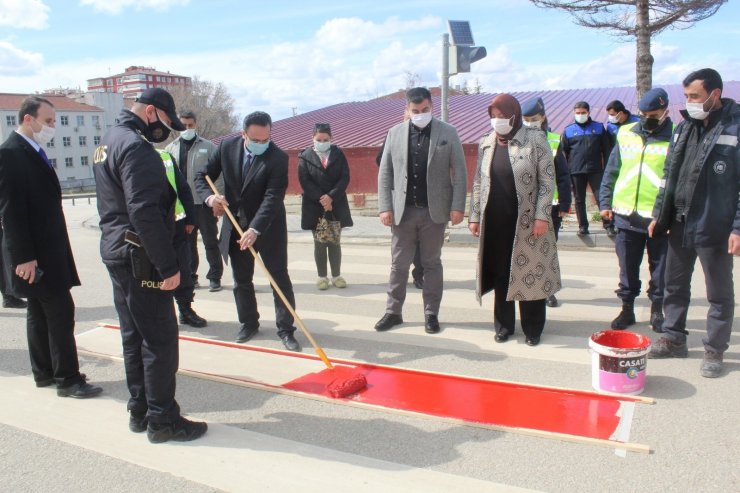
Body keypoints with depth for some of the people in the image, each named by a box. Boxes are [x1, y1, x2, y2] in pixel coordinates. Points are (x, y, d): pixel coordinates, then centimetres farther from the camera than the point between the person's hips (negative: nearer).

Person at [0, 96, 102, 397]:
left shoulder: (34, 151, 14)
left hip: (46, 249, 10)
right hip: (33, 253, -10)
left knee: (40, 312, 15)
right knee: (61, 311, -7)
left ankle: (44, 372, 26)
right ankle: (68, 379, 2)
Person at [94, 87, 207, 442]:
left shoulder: (108, 141, 16)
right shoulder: (136, 146, -17)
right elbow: (144, 213, -25)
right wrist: (168, 266, -22)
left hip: (117, 253, 11)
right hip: (140, 258, -10)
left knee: (134, 336, 16)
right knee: (161, 340, -2)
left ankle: (139, 411, 26)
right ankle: (162, 420, 7)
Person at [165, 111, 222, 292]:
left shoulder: (208, 147, 0)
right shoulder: (171, 149, 9)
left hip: (204, 203, -3)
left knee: (210, 242, 4)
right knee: (187, 243, 11)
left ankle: (215, 277, 12)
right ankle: (190, 277, 21)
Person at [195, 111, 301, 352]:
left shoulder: (278, 158, -19)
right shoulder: (227, 147, -7)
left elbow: (272, 197, -27)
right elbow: (202, 176, 0)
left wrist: (255, 229, -38)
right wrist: (209, 196, -22)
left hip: (268, 226, -3)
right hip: (235, 224, 4)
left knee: (279, 277, -2)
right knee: (241, 279, 13)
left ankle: (286, 329, 7)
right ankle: (248, 322, 29)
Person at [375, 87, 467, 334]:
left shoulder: (448, 132, -1)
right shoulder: (395, 133, 4)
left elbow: (459, 172, -1)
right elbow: (385, 173, 4)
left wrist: (457, 206, -8)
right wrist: (385, 207, -3)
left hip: (434, 211, -1)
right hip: (403, 210, 2)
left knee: (432, 263, 9)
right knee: (399, 264, 8)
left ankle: (431, 313, 18)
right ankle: (393, 311, 19)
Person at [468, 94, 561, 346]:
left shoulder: (535, 140, -4)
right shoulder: (486, 143, 8)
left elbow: (547, 181, -5)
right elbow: (478, 182, 12)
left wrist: (541, 216, -12)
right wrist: (474, 216, 8)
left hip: (527, 222, -3)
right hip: (495, 223, 4)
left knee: (530, 273, 4)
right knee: (500, 275, 9)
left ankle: (533, 329, 19)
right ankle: (503, 326, 22)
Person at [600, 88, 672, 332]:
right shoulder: (626, 134, 6)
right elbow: (611, 172, 11)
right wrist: (605, 202, 6)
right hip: (626, 216, 3)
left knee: (659, 269, 10)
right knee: (627, 269, 12)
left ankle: (657, 312, 26)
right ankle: (627, 309, 26)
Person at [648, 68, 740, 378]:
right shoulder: (684, 127, 8)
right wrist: (659, 214, 11)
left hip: (715, 229, -6)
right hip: (680, 225, 6)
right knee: (675, 286, 16)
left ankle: (714, 350, 22)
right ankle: (674, 339, 31)